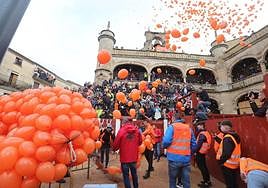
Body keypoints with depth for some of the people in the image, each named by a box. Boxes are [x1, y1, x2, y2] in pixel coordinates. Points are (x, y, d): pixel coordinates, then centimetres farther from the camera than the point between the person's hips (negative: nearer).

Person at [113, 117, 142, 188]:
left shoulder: (121, 130, -15)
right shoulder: (137, 130, -4)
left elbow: (116, 145, -11)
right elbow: (140, 142, 8)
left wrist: (114, 149, 10)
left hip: (125, 157, -4)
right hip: (134, 157, 4)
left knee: (126, 175, 11)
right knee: (134, 174, 22)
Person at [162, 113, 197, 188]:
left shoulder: (172, 127, -8)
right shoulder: (188, 128, 6)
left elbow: (166, 141, -19)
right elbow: (194, 144, 8)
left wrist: (164, 146, 2)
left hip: (174, 158, -3)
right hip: (186, 159, 4)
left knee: (172, 180, 15)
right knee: (186, 181, 15)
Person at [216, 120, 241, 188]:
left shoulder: (228, 138, -24)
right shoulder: (234, 136, 5)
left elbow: (226, 153, -28)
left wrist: (220, 161, -14)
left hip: (228, 165, -9)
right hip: (234, 164, 9)